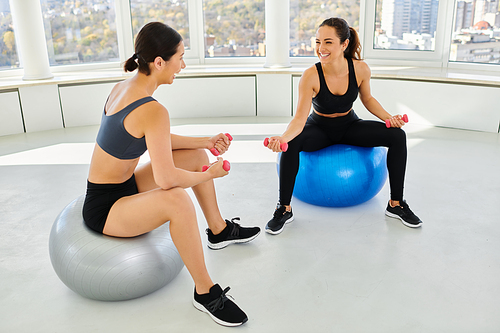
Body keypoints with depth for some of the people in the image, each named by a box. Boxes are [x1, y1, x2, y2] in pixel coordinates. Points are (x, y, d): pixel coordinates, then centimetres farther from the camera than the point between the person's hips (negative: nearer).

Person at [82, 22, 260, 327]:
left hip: (123, 186, 10)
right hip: (104, 208, -10)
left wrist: (206, 142, 7)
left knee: (197, 156, 11)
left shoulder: (124, 87, 1)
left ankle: (219, 231, 26)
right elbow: (167, 179, -32)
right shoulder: (152, 111, -28)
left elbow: (161, 141, 13)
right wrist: (209, 175, -14)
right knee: (176, 200, -38)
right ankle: (205, 292, -20)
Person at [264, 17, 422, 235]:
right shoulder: (311, 76, -28)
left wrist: (389, 117, -14)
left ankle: (396, 204, -1)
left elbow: (367, 99, 1)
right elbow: (300, 118, -30)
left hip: (349, 126, 3)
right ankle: (284, 209, -16)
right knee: (291, 145, -34)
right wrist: (283, 138, -49)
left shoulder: (360, 69, -20)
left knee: (397, 136, -15)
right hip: (319, 128, -3)